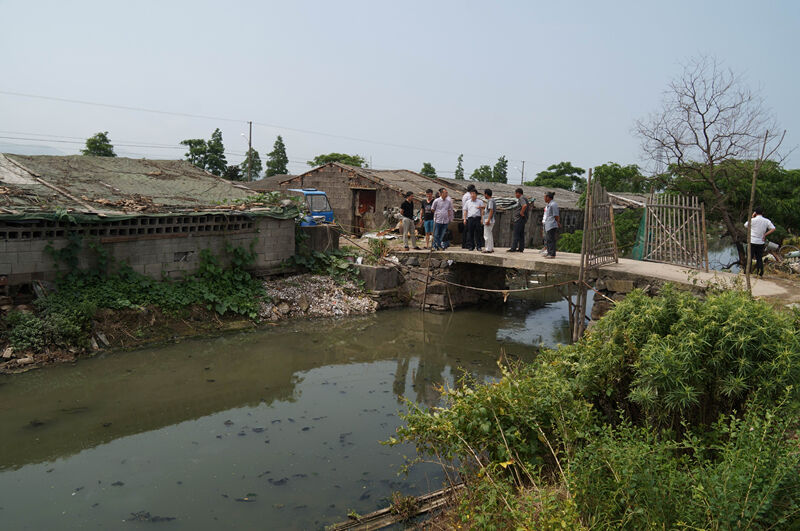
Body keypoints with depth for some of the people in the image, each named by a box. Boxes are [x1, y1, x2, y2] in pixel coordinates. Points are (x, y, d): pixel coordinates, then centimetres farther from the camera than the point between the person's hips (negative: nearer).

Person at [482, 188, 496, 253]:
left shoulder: (490, 201, -14)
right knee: (489, 235, 15)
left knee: (487, 235, -7)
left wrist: (488, 220, -24)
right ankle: (491, 248, 20)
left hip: (489, 220, -10)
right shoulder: (491, 200, 16)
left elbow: (491, 210, -21)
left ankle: (488, 249, -5)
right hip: (488, 220, 10)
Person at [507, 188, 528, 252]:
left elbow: (525, 205, -31)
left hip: (519, 219, -10)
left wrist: (522, 213, -22)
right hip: (522, 219, 10)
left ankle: (513, 248, -11)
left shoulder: (521, 198, -13)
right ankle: (521, 248, 13)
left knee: (516, 234, -10)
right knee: (521, 234, 11)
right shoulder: (523, 198, 19)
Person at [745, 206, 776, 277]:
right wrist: (765, 235, 1)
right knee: (759, 258, 12)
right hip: (761, 242, 3)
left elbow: (745, 225, 8)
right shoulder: (767, 221, 0)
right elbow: (773, 229, -3)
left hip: (752, 241, -3)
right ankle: (760, 273, 9)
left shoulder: (753, 220, -10)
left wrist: (752, 217, 8)